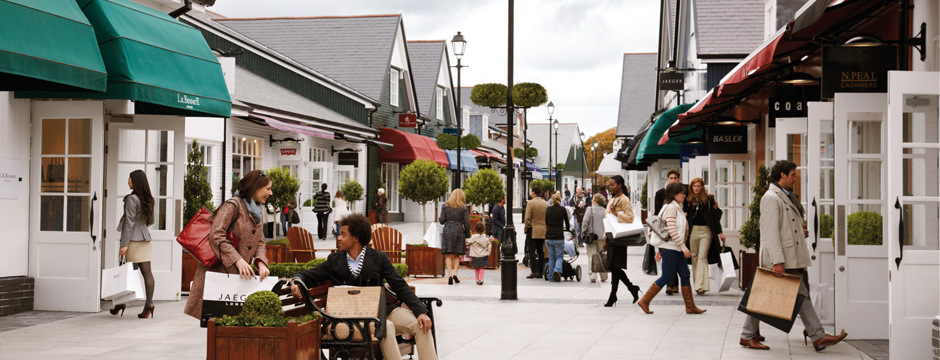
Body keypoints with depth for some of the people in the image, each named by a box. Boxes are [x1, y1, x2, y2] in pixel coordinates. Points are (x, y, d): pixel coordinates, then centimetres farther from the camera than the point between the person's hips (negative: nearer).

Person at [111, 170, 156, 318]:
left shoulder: (132, 199, -11)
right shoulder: (148, 199, 10)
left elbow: (129, 222, -14)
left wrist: (124, 244, -14)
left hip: (133, 239, -7)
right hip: (145, 238, 7)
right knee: (147, 271, 1)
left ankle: (121, 302, 9)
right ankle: (149, 302, -4)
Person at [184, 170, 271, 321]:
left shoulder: (257, 212, 16)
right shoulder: (233, 205, -12)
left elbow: (260, 241, 14)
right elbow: (216, 236, -20)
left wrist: (261, 263, -6)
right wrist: (238, 260, -26)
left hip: (239, 274, 7)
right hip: (217, 270, -7)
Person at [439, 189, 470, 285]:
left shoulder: (445, 206, 1)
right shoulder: (463, 208, 0)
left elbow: (442, 221, -2)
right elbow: (466, 223, -1)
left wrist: (439, 219, 21)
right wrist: (467, 235, 9)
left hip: (447, 230, 0)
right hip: (459, 231, 0)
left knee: (448, 255, 2)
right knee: (457, 255, 14)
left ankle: (450, 275, -12)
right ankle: (455, 273, 0)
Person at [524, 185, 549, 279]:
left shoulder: (531, 203, -8)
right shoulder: (546, 204, 7)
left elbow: (527, 218, -12)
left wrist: (526, 228, 0)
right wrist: (546, 228, 16)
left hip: (533, 231, -5)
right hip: (543, 231, 5)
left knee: (532, 251, -2)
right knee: (540, 251, 10)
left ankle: (534, 271, -9)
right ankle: (540, 272, 10)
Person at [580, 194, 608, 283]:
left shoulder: (589, 210, -7)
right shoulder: (605, 211, 1)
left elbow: (585, 223, -10)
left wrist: (583, 234, 0)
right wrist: (606, 237, 12)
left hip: (591, 236, -3)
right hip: (602, 237, 3)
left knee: (591, 257, 2)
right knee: (602, 257, 13)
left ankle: (593, 277, -4)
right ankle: (603, 277, 18)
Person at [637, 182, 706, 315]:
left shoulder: (678, 208, 17)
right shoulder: (671, 207, -13)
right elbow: (672, 230, -20)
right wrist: (684, 247, -20)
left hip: (676, 248, 9)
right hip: (669, 247, -9)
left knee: (685, 275, 6)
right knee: (667, 277, -6)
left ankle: (690, 306, 8)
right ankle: (644, 301, 3)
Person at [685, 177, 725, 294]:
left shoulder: (709, 199, 3)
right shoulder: (688, 199, 8)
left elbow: (715, 216, 5)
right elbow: (685, 214, 11)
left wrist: (719, 232, 3)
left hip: (706, 231, -3)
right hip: (693, 230, 3)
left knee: (702, 256, -11)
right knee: (694, 257, 6)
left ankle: (701, 285, -16)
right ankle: (696, 284, 14)